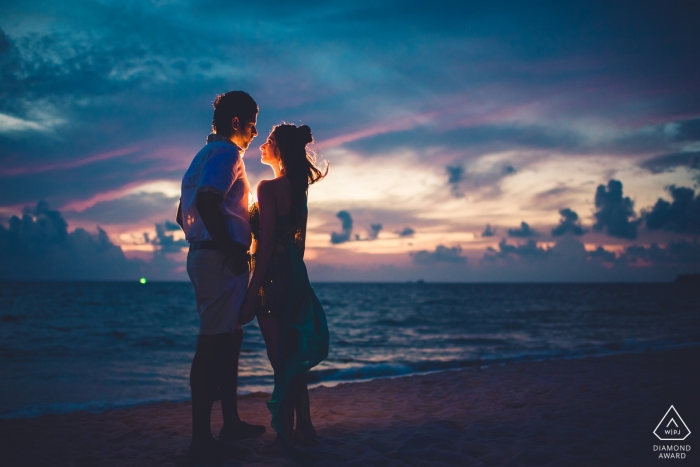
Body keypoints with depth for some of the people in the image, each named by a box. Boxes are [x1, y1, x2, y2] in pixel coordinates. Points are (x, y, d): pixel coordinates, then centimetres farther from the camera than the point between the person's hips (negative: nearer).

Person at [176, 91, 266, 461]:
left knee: (229, 338, 15)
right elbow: (207, 201, -25)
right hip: (221, 259, -10)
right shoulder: (226, 153, -8)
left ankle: (231, 422, 23)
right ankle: (201, 437, -4)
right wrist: (230, 250, -21)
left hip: (203, 254, 10)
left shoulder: (206, 154, 22)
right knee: (214, 342, -8)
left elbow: (184, 214, 24)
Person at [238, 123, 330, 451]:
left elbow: (266, 242, -18)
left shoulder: (269, 187, -13)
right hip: (295, 275, 9)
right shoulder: (299, 188, 12)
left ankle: (286, 434, 8)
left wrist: (252, 292, -17)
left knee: (280, 359, -1)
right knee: (293, 357, 15)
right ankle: (303, 429, 22)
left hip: (273, 276, -9)